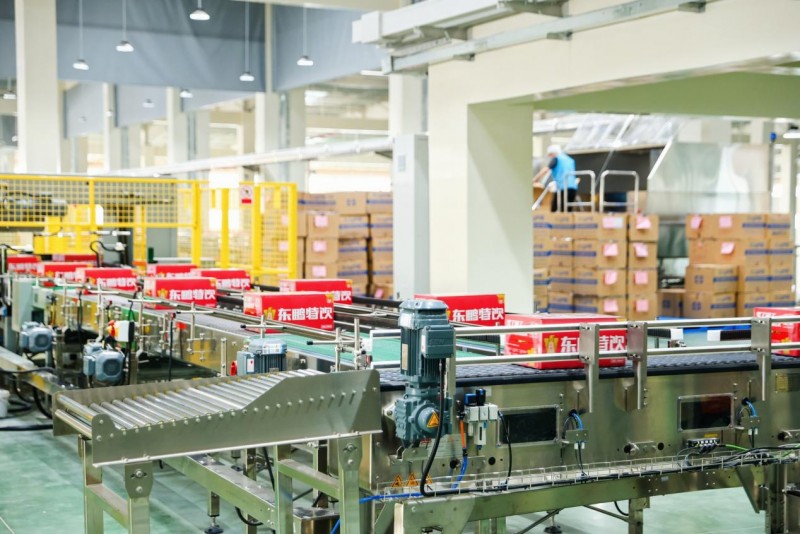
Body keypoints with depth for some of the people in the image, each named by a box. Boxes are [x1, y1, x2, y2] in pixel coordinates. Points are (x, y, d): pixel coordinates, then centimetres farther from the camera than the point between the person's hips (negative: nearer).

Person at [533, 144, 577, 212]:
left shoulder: (556, 158, 5)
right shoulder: (570, 160, 24)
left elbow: (546, 170, -7)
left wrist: (534, 179, -4)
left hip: (562, 187, -6)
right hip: (573, 187, 7)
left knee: (553, 210, -5)